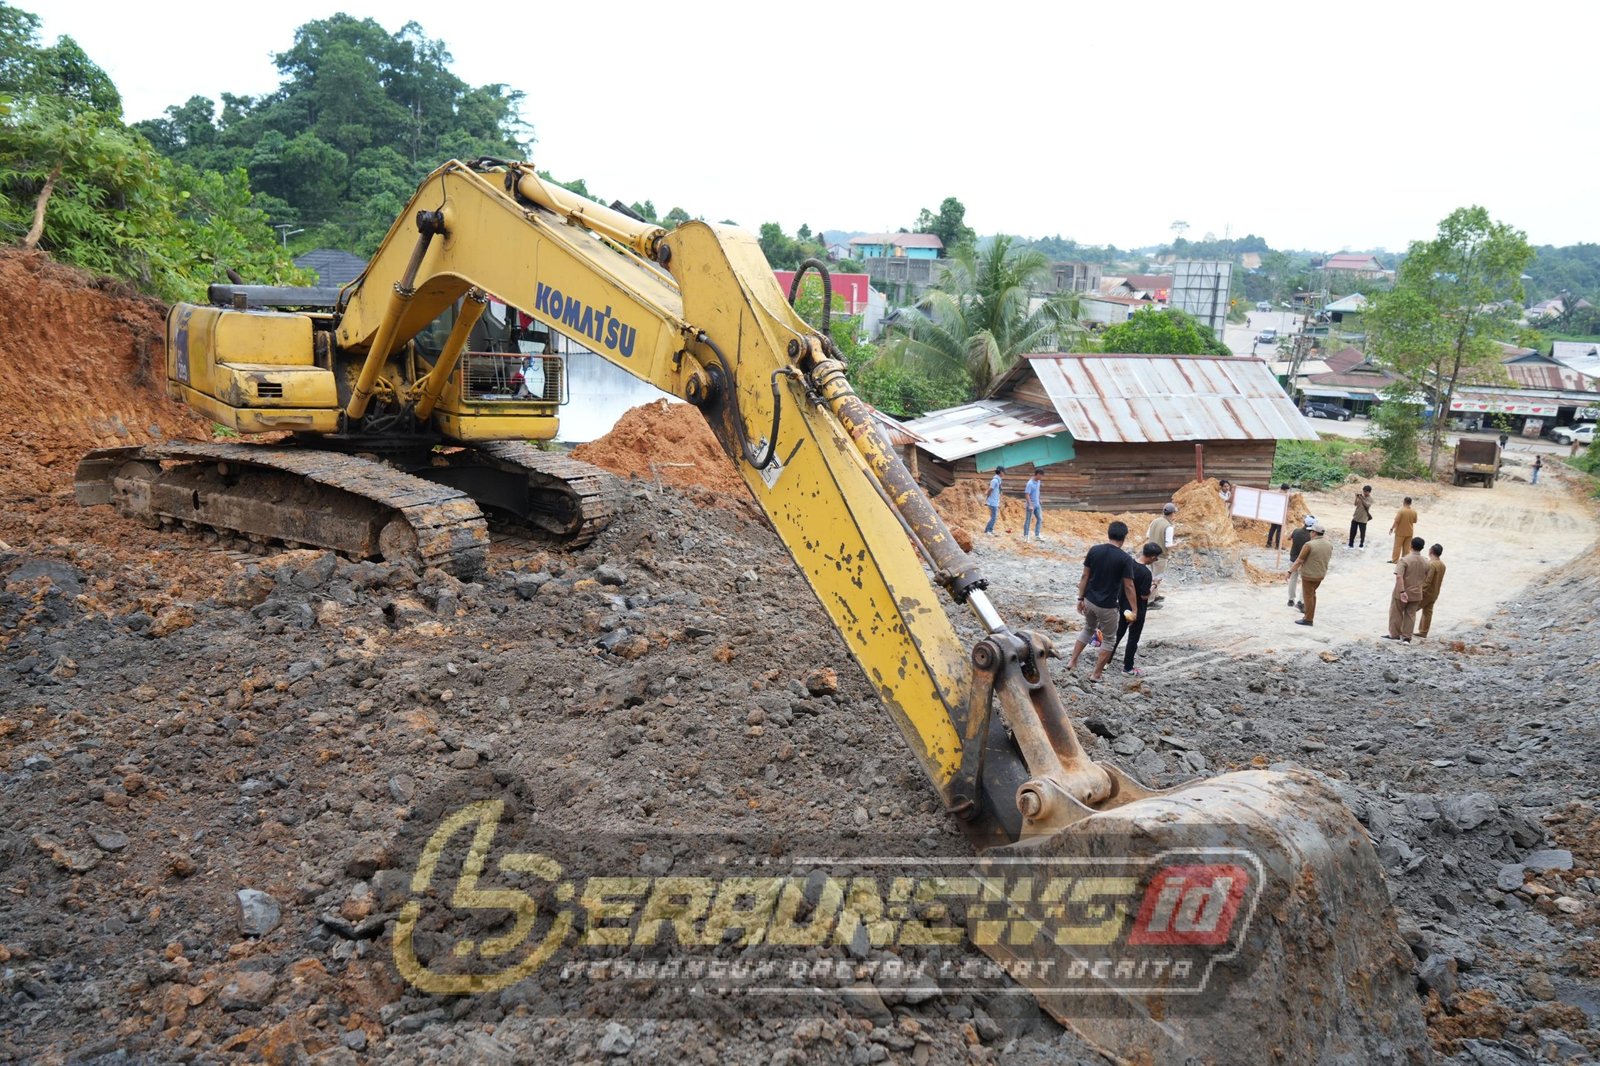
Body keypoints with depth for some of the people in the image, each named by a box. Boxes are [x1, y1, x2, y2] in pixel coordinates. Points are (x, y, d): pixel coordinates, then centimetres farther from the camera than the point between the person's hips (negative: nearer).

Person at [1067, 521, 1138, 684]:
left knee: (1088, 630, 28)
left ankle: (1072, 662, 23)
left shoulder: (1094, 550, -4)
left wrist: (1080, 598, 10)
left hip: (1089, 601, 5)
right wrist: (1134, 610, -3)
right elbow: (1128, 587, -12)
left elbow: (1085, 576, 1)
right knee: (1108, 640, 14)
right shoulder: (1125, 559, -15)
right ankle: (1097, 675, 16)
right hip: (1107, 606, -4)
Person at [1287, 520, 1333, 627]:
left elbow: (1299, 560, -18)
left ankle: (1308, 619, 12)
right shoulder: (1329, 544, -2)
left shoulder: (1309, 545, -21)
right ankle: (1310, 615, 30)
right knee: (1312, 594, 23)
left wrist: (1290, 571, -11)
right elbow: (1328, 557, 13)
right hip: (1321, 574, 6)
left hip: (1309, 574, -6)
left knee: (1308, 595, 6)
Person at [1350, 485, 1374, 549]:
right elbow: (1355, 504, -1)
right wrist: (1356, 497, -15)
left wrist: (1361, 499, -31)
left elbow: (1366, 505, -25)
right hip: (1355, 517, 5)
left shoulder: (1370, 499, -9)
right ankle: (1351, 544, 20)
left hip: (1363, 519, -5)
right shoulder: (1361, 496, 6)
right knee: (1352, 531, 10)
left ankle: (1362, 545, 18)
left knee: (1362, 533, 4)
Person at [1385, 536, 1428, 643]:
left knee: (1396, 614, 11)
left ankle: (1394, 635, 20)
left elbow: (1399, 576, -27)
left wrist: (1402, 591, -27)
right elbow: (1425, 579, 9)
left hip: (1402, 593, -4)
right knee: (1410, 615, 12)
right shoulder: (1425, 563, -1)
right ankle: (1406, 637, 13)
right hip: (1416, 594, 4)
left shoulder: (1405, 560, -17)